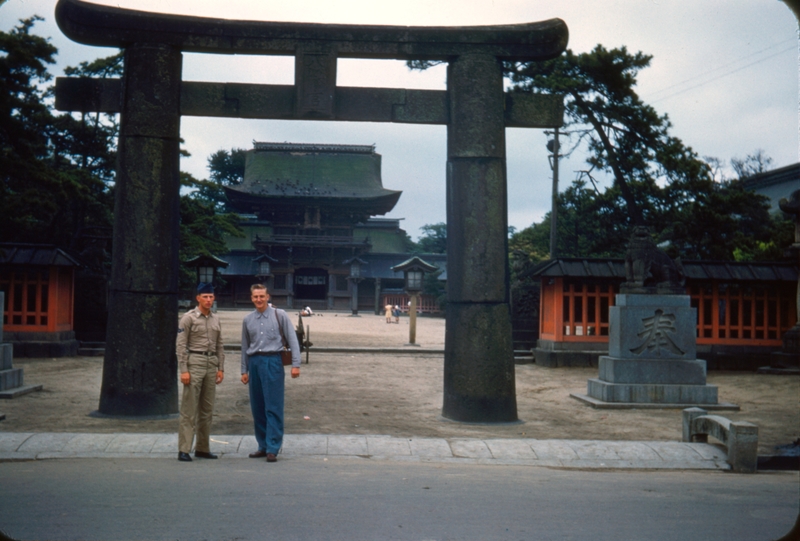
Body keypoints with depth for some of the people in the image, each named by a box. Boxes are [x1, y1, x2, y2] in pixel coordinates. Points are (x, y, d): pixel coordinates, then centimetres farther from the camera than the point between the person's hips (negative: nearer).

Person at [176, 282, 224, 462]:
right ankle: (184, 449, -2)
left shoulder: (216, 319, 13)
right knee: (189, 409, -6)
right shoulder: (189, 318, -6)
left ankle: (203, 448, 20)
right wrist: (183, 370, -15)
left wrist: (221, 368, 8)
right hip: (194, 363, -6)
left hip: (211, 364, 7)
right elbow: (180, 345, -9)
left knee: (207, 409, 11)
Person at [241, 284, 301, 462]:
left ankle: (273, 448, -3)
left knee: (273, 408, -5)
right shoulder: (248, 320, 11)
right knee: (257, 408, 8)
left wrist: (295, 364, -8)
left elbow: (292, 340, -2)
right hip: (254, 362, 5)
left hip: (272, 362, -4)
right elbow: (245, 346, 17)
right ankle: (263, 446, 19)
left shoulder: (279, 315, 0)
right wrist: (244, 370, 17)